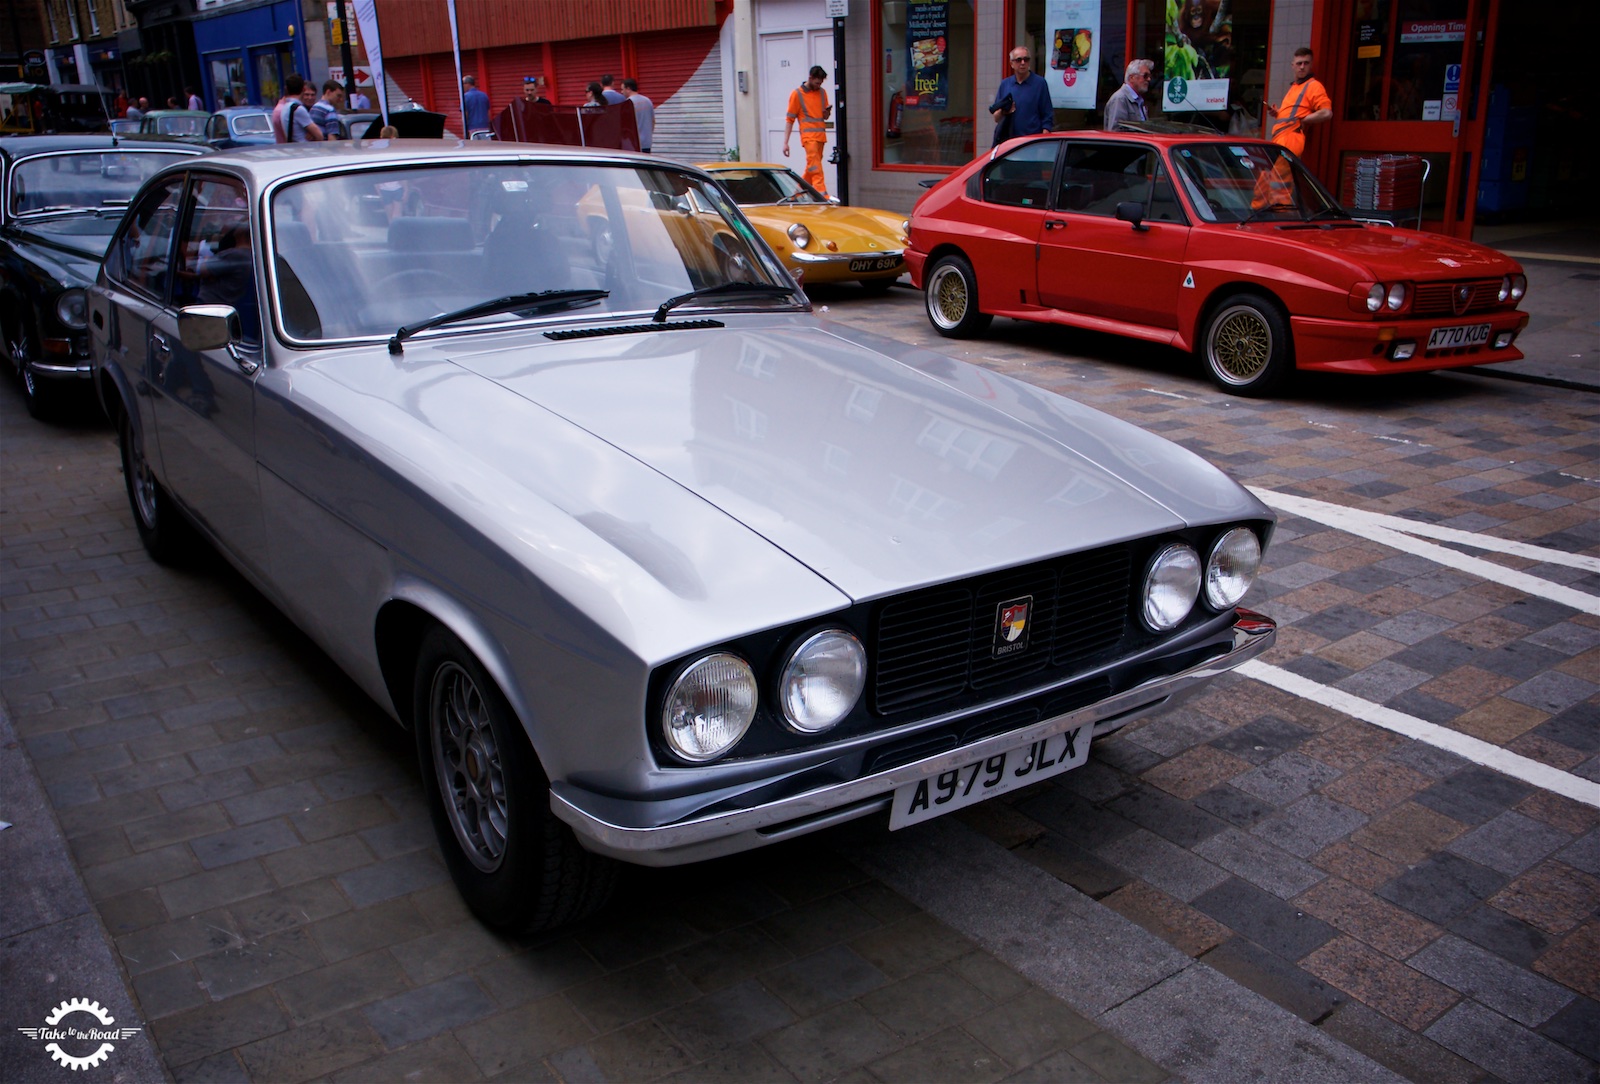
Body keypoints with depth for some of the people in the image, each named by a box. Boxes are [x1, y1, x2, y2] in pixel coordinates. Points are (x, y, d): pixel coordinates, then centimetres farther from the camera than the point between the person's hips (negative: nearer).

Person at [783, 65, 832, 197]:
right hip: (808, 135, -6)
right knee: (816, 169, -15)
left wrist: (828, 111, -4)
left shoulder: (822, 92, 15)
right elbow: (789, 119, -1)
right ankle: (823, 196, -22)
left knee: (811, 168, 8)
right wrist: (785, 143, -7)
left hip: (821, 135, 6)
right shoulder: (797, 94, -1)